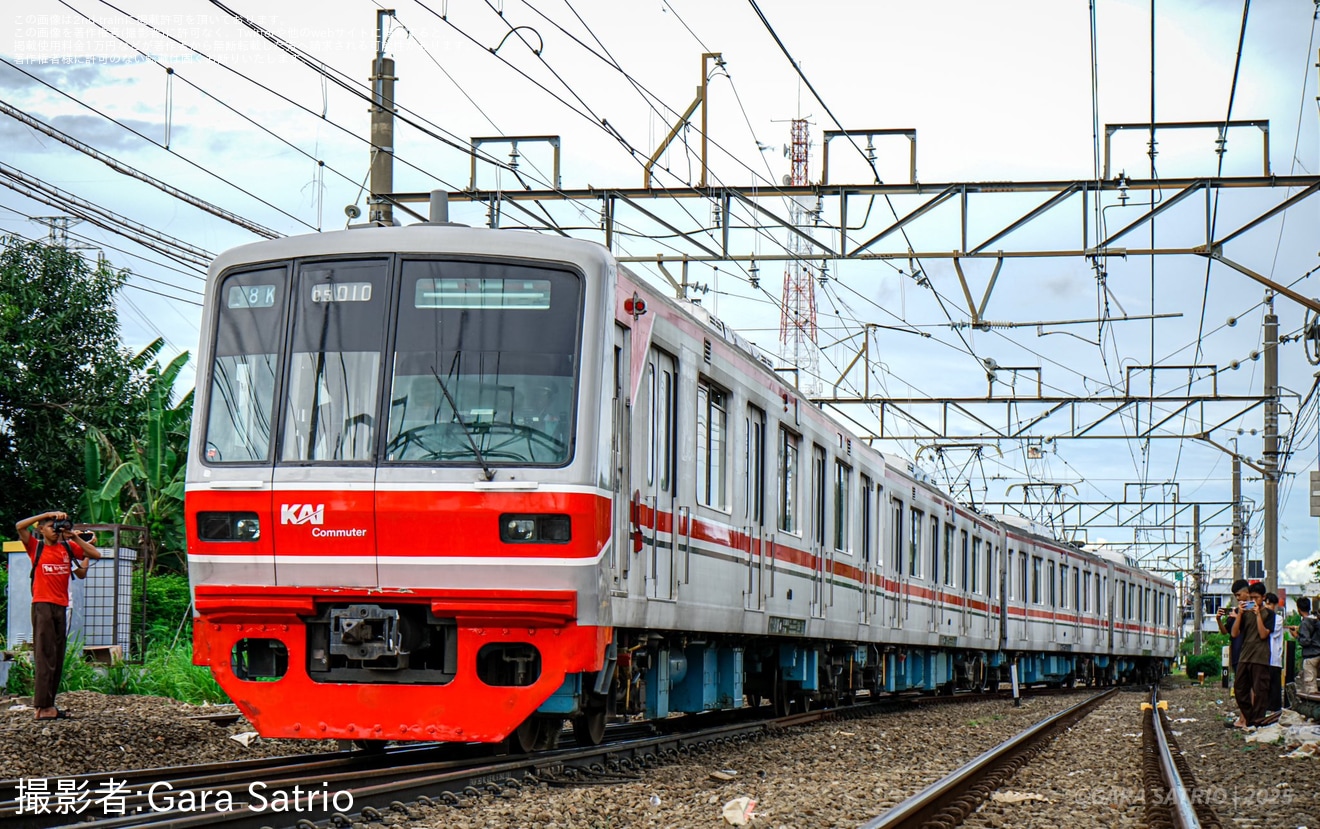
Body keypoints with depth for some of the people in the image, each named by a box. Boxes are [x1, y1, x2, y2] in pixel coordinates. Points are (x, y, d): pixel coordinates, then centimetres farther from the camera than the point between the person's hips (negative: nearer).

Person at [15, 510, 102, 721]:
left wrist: (75, 538, 1)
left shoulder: (68, 548, 11)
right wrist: (48, 514, -14)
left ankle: (49, 704, 10)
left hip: (61, 607, 5)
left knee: (58, 658, 6)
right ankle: (42, 707, -11)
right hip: (42, 606, -5)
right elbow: (19, 526, -13)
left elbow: (96, 554, 7)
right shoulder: (36, 547, 1)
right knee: (45, 656, -9)